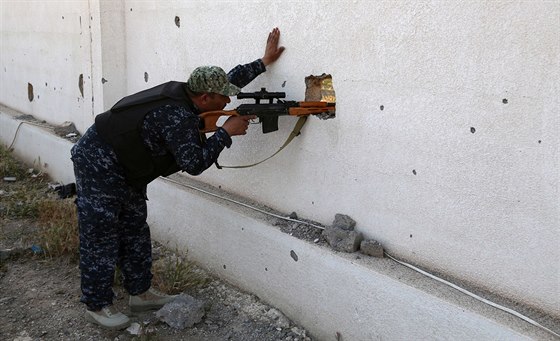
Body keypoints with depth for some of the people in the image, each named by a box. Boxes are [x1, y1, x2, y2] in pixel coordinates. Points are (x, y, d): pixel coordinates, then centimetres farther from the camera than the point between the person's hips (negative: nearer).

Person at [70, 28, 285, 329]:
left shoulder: (184, 93, 0)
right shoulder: (178, 116, -28)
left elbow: (229, 77, 12)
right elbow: (194, 163, -27)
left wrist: (264, 62, 13)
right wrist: (226, 132, -21)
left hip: (121, 167, 10)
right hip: (98, 163, -10)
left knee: (135, 229, 13)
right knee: (101, 237, -2)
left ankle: (140, 293, 24)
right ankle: (97, 305, 11)